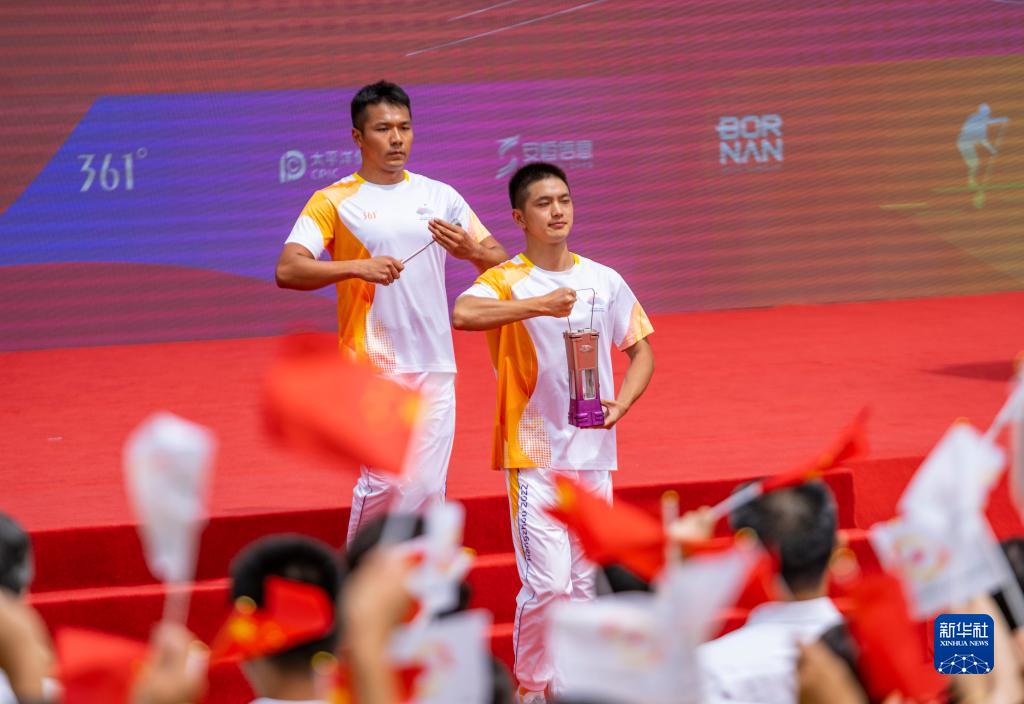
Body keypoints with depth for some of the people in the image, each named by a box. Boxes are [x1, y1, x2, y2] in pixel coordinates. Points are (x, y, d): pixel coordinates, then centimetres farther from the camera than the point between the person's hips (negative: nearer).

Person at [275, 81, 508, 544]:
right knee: (385, 481, -11)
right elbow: (287, 270, -11)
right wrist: (357, 267, -23)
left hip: (435, 366, 4)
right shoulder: (334, 202, 1)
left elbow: (501, 262, 15)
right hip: (374, 367, -4)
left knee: (428, 487, 1)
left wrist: (469, 250, -7)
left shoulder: (440, 196, 13)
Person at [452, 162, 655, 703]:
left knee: (587, 581, 8)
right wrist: (537, 305, -37)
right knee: (547, 582, -11)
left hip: (594, 452, 5)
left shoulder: (604, 281, 9)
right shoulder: (506, 281, -5)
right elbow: (463, 314, -27)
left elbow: (641, 349, 17)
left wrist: (621, 403, -2)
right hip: (534, 451, -5)